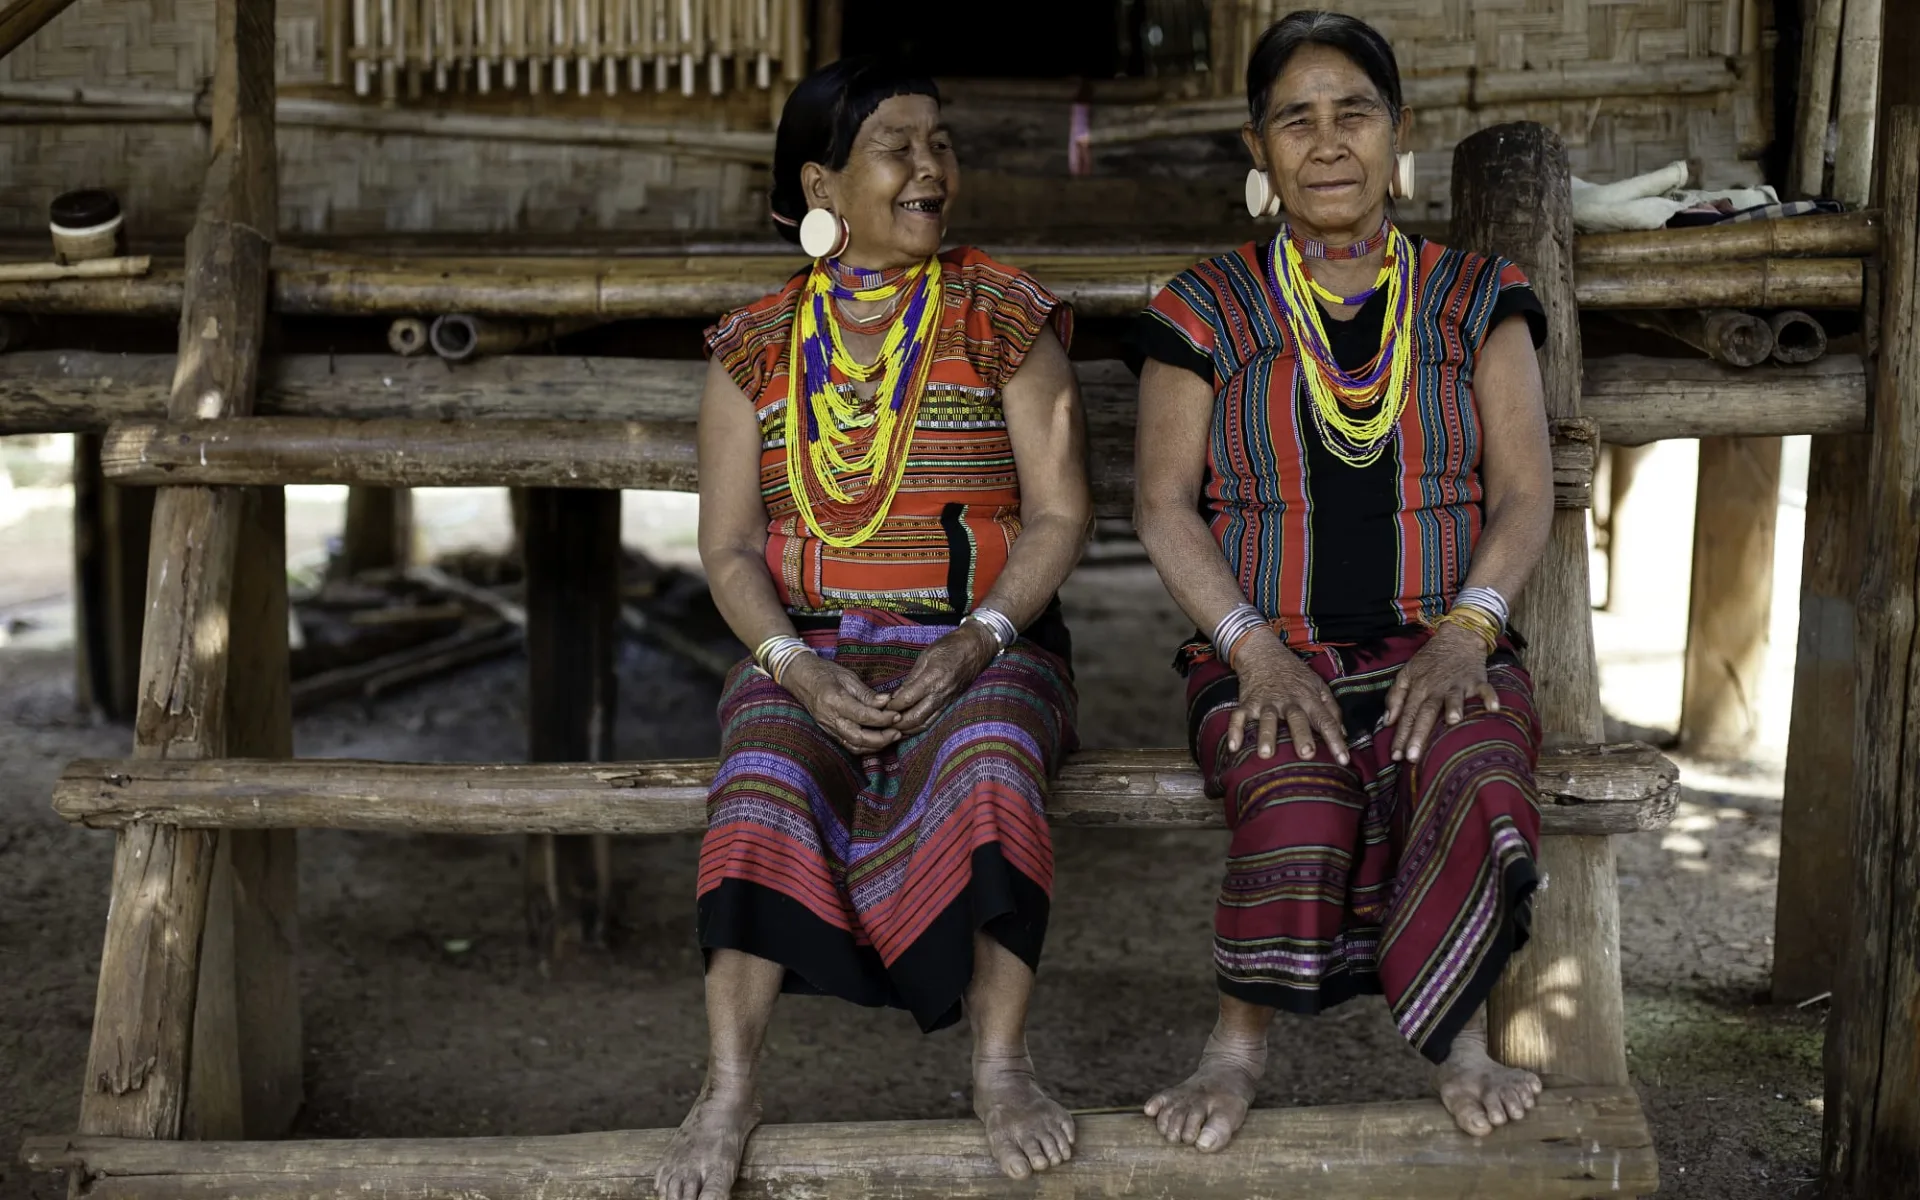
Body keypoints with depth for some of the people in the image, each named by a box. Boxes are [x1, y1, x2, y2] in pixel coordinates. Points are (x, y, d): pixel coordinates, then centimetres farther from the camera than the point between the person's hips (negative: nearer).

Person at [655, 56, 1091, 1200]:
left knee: (987, 767, -34)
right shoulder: (758, 347, 10)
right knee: (763, 781, -30)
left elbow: (1061, 513, 1)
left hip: (984, 643, -1)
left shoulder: (1004, 320, 6)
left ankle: (1002, 1067, -24)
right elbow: (729, 546, 6)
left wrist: (979, 641, -15)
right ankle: (730, 1086, -27)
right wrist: (800, 667, -12)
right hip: (811, 647, 1)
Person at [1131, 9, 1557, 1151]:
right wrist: (1254, 647, -13)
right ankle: (1243, 1039, -10)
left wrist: (1465, 630, -15)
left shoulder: (1477, 299, 11)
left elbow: (1526, 492, 4)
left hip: (1440, 645, 1)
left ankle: (1460, 1029, -12)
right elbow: (1165, 501, 2)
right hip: (1269, 654, -1)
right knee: (1295, 804, -33)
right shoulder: (1209, 310, 8)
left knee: (1480, 783, -34)